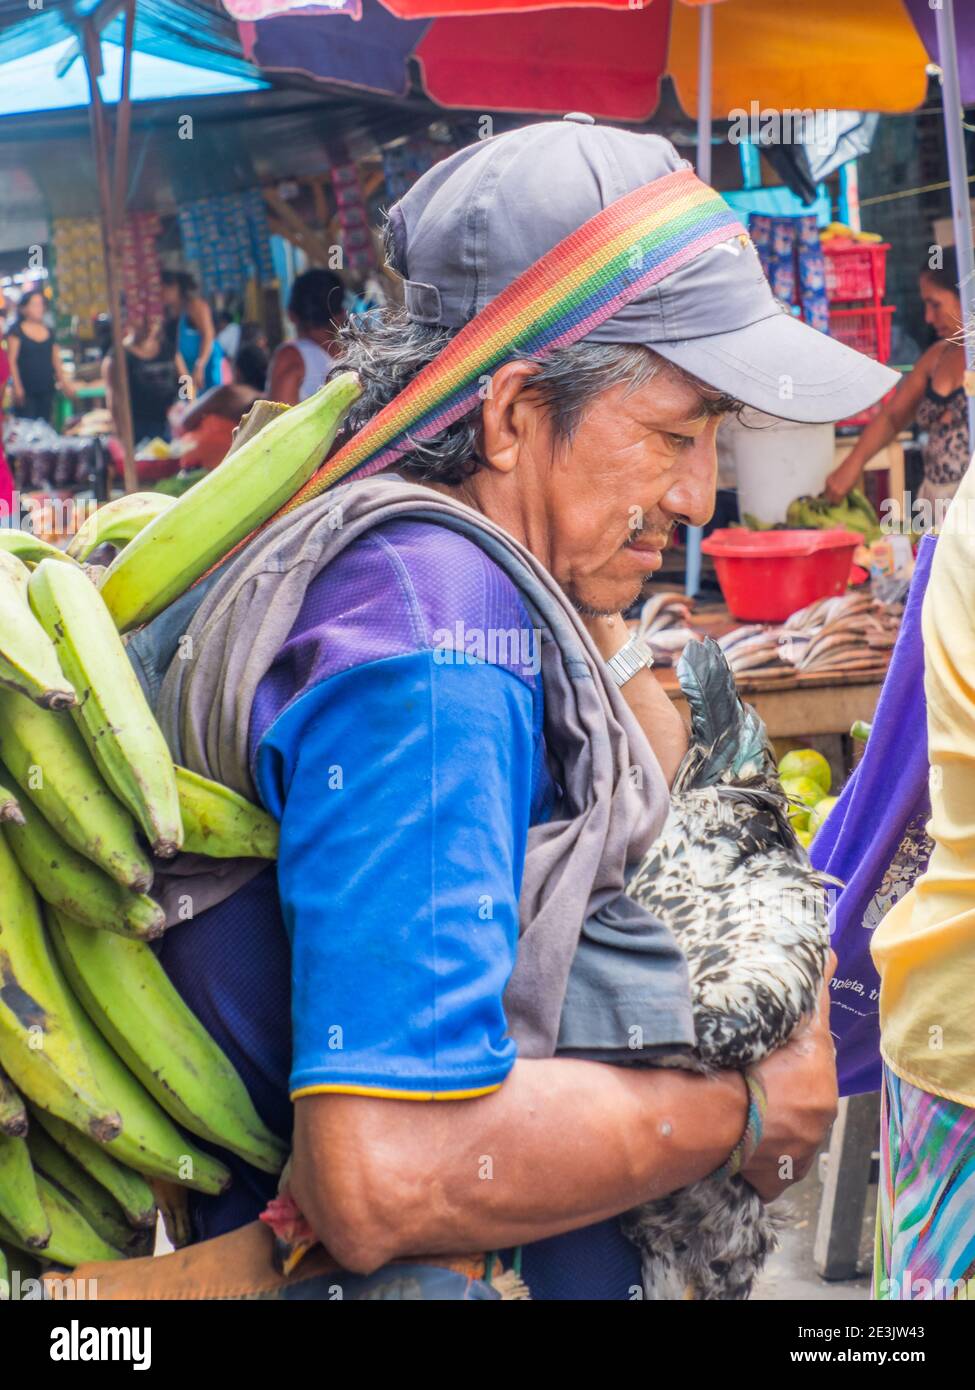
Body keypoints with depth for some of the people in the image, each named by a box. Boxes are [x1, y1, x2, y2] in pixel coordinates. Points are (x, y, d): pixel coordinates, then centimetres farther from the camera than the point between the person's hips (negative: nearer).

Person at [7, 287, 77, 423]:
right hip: (26, 390, -5)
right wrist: (17, 386, -14)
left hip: (46, 390, 5)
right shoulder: (16, 331, -1)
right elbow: (12, 361, -6)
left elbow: (56, 362, 16)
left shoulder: (49, 333, 12)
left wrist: (65, 383, 9)